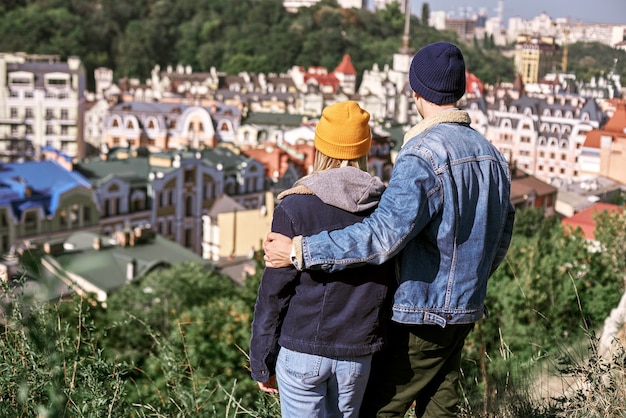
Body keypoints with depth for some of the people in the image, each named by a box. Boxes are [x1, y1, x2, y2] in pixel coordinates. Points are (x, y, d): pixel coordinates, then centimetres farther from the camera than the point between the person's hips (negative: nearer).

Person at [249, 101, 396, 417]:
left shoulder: (294, 207, -12)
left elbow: (273, 293, -8)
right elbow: (393, 286, 7)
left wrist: (261, 362, 2)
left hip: (302, 353, -3)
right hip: (357, 355, 4)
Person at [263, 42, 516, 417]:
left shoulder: (423, 155, -19)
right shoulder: (491, 154, 8)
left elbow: (386, 233, -31)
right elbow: (501, 237, 16)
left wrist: (300, 251, -28)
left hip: (421, 316, -8)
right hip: (466, 313, 8)